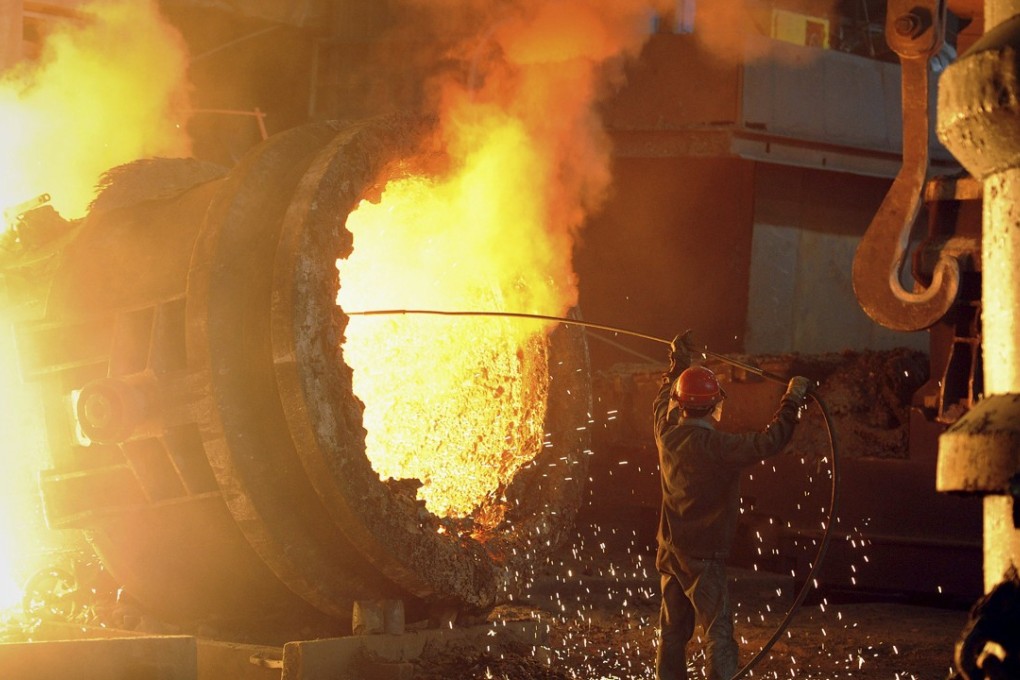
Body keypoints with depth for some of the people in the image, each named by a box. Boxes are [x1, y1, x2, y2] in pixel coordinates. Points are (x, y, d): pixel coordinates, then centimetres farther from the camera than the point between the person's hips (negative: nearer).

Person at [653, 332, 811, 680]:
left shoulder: (667, 433, 1)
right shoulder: (715, 446, -22)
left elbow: (663, 400, 23)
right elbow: (768, 442, -28)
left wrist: (678, 361, 35)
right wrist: (792, 400, -19)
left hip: (670, 552, 8)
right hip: (704, 557, -8)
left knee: (672, 632, 15)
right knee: (718, 636, -7)